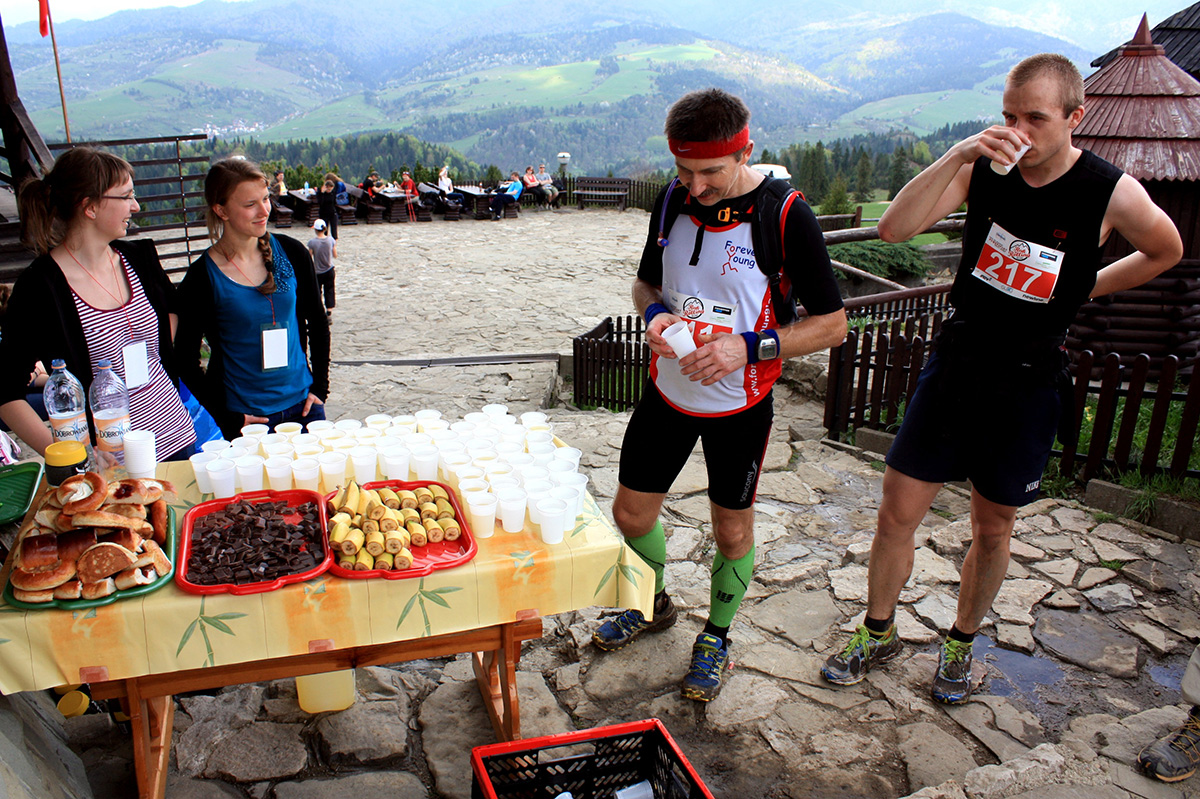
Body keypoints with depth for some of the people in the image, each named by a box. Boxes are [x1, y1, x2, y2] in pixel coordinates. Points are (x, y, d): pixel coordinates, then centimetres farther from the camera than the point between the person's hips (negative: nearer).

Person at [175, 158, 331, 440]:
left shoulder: (291, 253, -2)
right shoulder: (202, 277, -11)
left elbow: (317, 322, 10)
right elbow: (186, 361, -5)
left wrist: (319, 386, 4)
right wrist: (229, 419, -10)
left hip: (302, 405, 3)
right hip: (245, 419, -3)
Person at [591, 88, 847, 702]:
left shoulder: (785, 215, -18)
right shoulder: (671, 202, -3)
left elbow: (832, 324, -14)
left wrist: (749, 347, -27)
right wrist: (654, 312, -12)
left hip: (738, 405, -4)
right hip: (668, 393, 5)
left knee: (732, 531, 12)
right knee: (630, 514, 14)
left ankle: (716, 639, 38)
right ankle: (654, 605, 44)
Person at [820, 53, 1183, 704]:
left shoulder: (1112, 193, -10)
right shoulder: (984, 168, -7)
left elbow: (1166, 251, 11)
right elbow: (893, 229, -20)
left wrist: (1083, 290, 9)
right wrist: (957, 154, -28)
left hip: (1028, 385, -1)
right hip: (954, 363, 1)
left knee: (993, 529, 13)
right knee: (896, 513, 5)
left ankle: (961, 642, 38)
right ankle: (877, 633, 28)